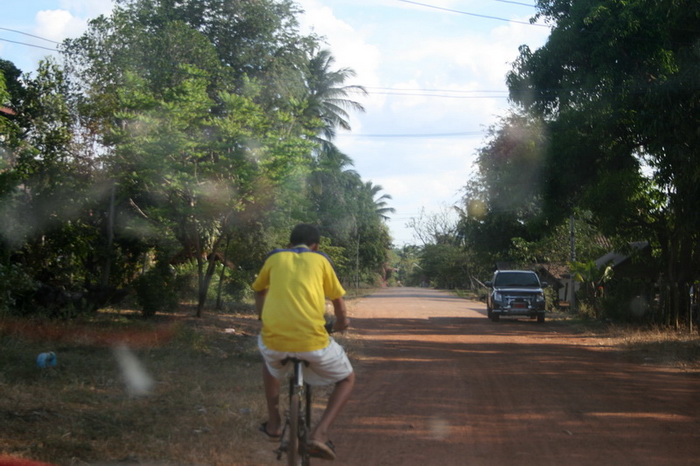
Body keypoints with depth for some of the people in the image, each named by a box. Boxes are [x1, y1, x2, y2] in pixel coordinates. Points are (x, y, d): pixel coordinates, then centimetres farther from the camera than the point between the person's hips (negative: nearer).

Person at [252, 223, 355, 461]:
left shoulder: (274, 258, 16)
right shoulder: (320, 259, 12)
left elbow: (259, 291, 33)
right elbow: (337, 299, 21)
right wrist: (342, 321, 43)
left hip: (274, 340, 3)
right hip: (313, 343, -3)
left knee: (270, 364, 40)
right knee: (347, 379, 23)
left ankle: (274, 424, 38)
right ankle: (320, 433, 3)